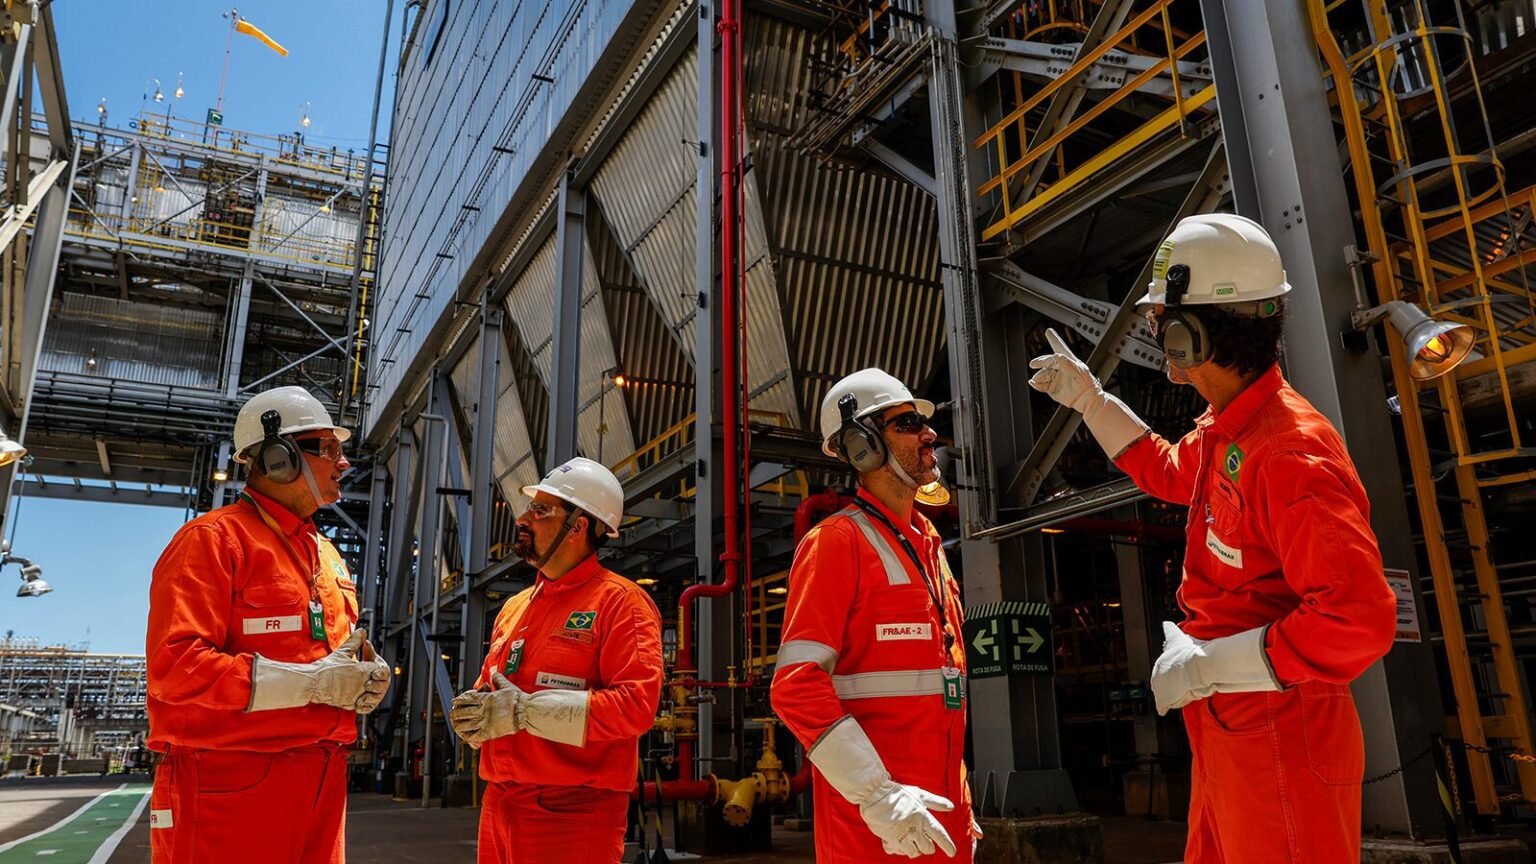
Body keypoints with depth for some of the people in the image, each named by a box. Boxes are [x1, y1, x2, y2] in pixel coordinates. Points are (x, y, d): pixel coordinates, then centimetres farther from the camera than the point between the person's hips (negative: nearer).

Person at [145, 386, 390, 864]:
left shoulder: (326, 553, 18)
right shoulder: (214, 539, -9)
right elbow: (174, 665, -19)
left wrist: (364, 675, 2)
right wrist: (309, 681, -21)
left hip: (320, 781, 8)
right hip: (234, 783, -8)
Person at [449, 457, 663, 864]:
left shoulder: (620, 601, -9)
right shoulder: (515, 606, 15)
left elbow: (637, 703, -20)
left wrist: (525, 710, -21)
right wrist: (474, 712, -2)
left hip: (573, 813, -7)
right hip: (499, 804, 7)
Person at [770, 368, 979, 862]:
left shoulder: (927, 544, 14)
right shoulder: (838, 541, -10)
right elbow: (798, 686, -18)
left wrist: (961, 805, 18)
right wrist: (877, 794, -23)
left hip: (939, 814, 7)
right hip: (872, 821, -7)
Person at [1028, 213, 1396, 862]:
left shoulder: (1291, 453, -25)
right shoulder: (1223, 431, 5)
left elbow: (1358, 620, -31)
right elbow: (1168, 471, 29)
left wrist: (1205, 663, -24)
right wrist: (1088, 398, 24)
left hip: (1282, 742, -10)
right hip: (1228, 731, 10)